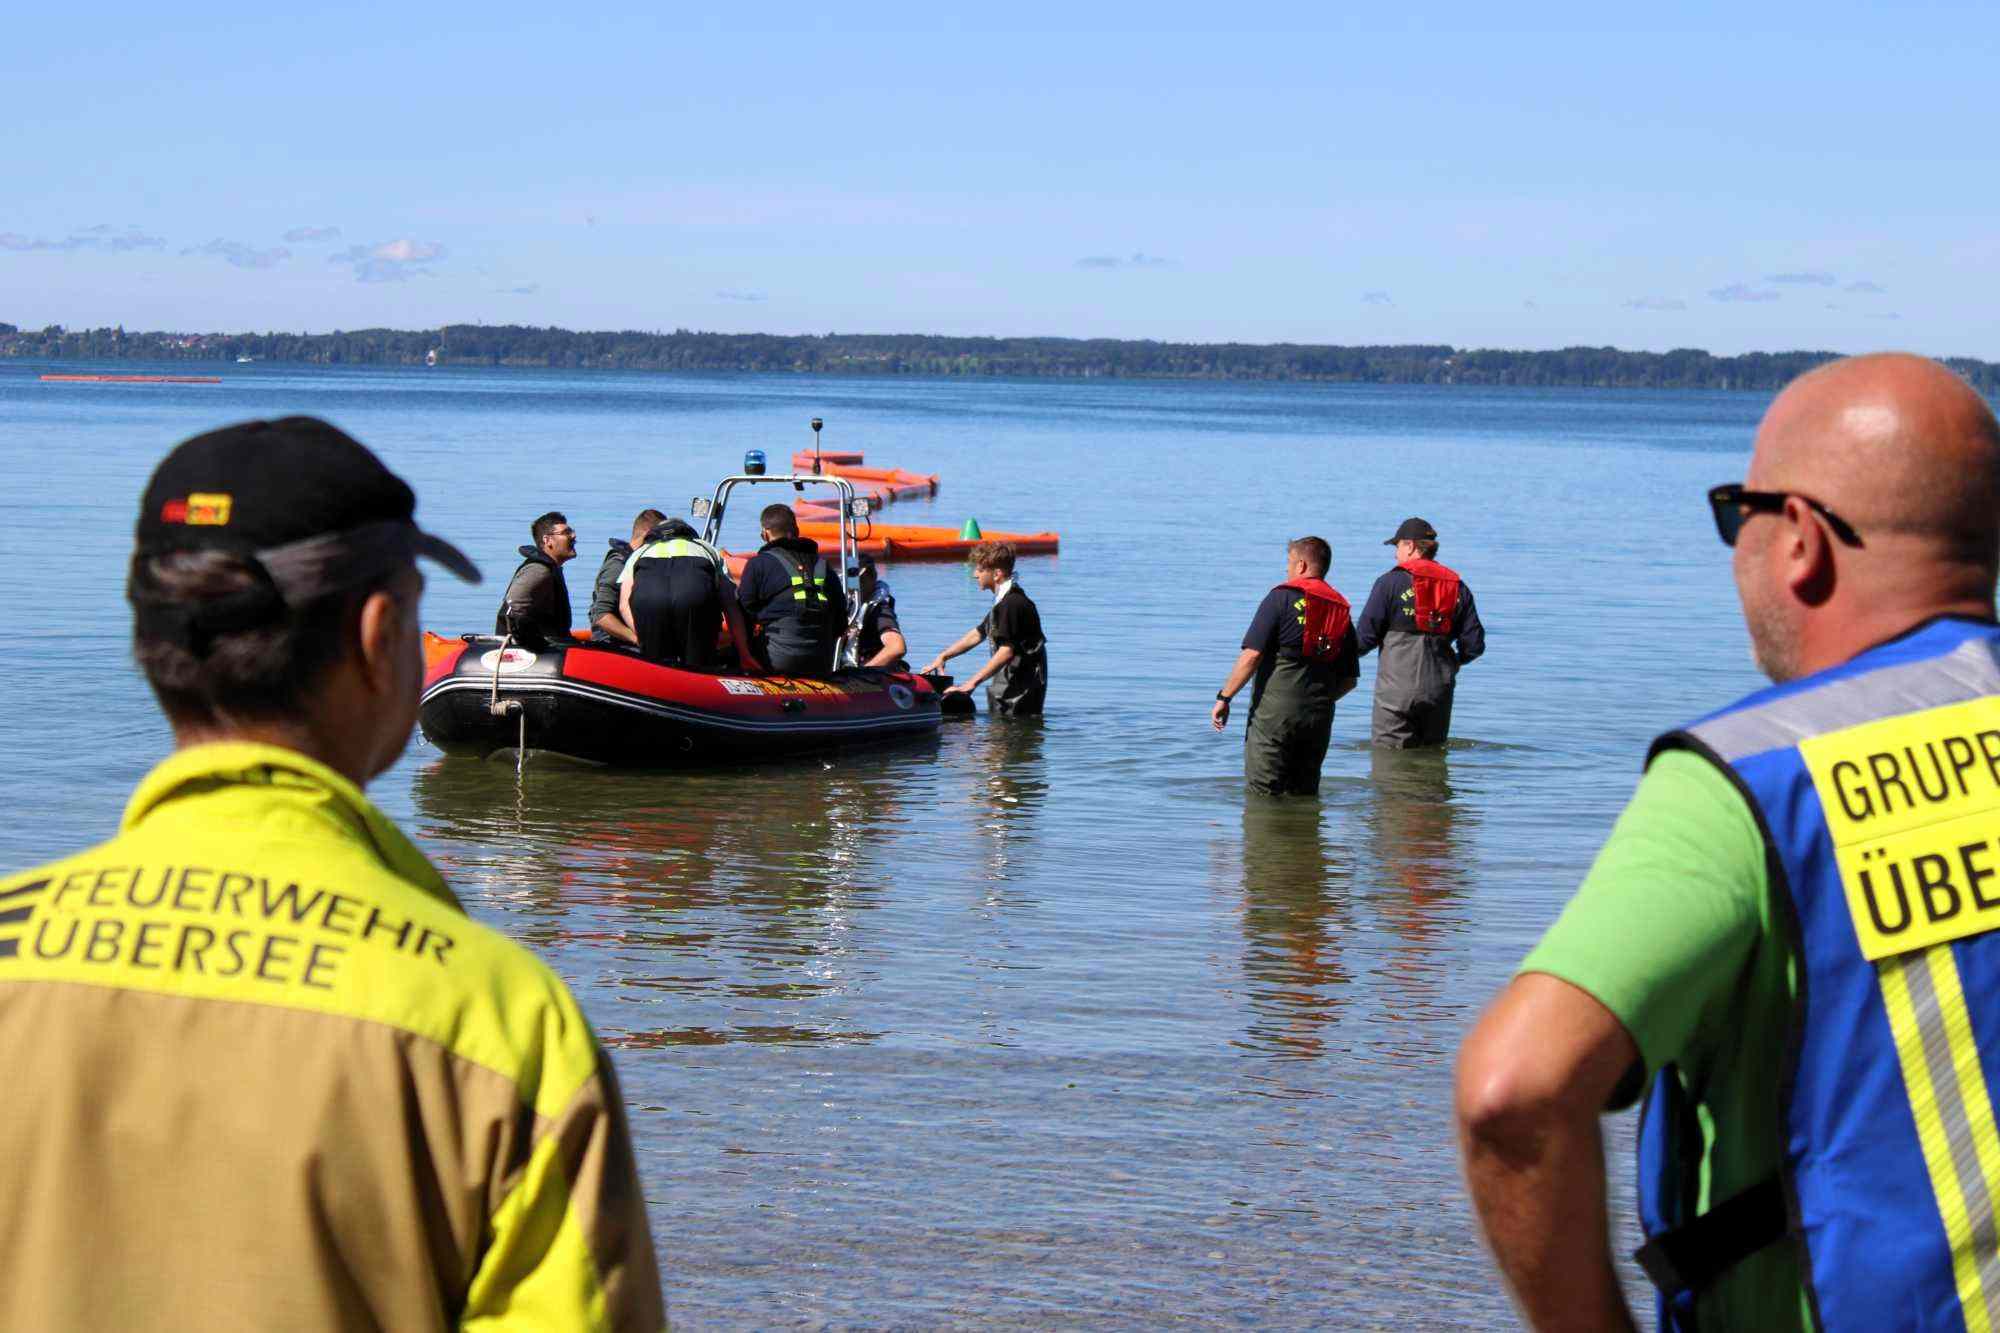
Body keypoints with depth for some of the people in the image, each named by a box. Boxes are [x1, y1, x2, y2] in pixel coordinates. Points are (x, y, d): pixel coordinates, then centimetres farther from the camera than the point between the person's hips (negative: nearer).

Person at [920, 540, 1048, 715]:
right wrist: (943, 657, 25)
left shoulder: (1012, 603, -18)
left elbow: (1006, 651, -25)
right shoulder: (1003, 601, 17)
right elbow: (978, 633, 27)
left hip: (1022, 689, -10)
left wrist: (972, 683, -25)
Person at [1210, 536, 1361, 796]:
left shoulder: (1283, 597, -4)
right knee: (1304, 796, 12)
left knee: (1264, 794, -2)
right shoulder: (1341, 611, 14)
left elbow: (1252, 655, -12)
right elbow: (1350, 679, 14)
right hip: (1319, 720, 6)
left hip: (1274, 713, -6)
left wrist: (1224, 697, -7)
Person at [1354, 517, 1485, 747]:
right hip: (1440, 691, 5)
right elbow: (1474, 644, 6)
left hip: (1397, 688, -5)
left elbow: (1365, 637, -7)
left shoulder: (1391, 583, -4)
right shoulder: (1457, 587, 10)